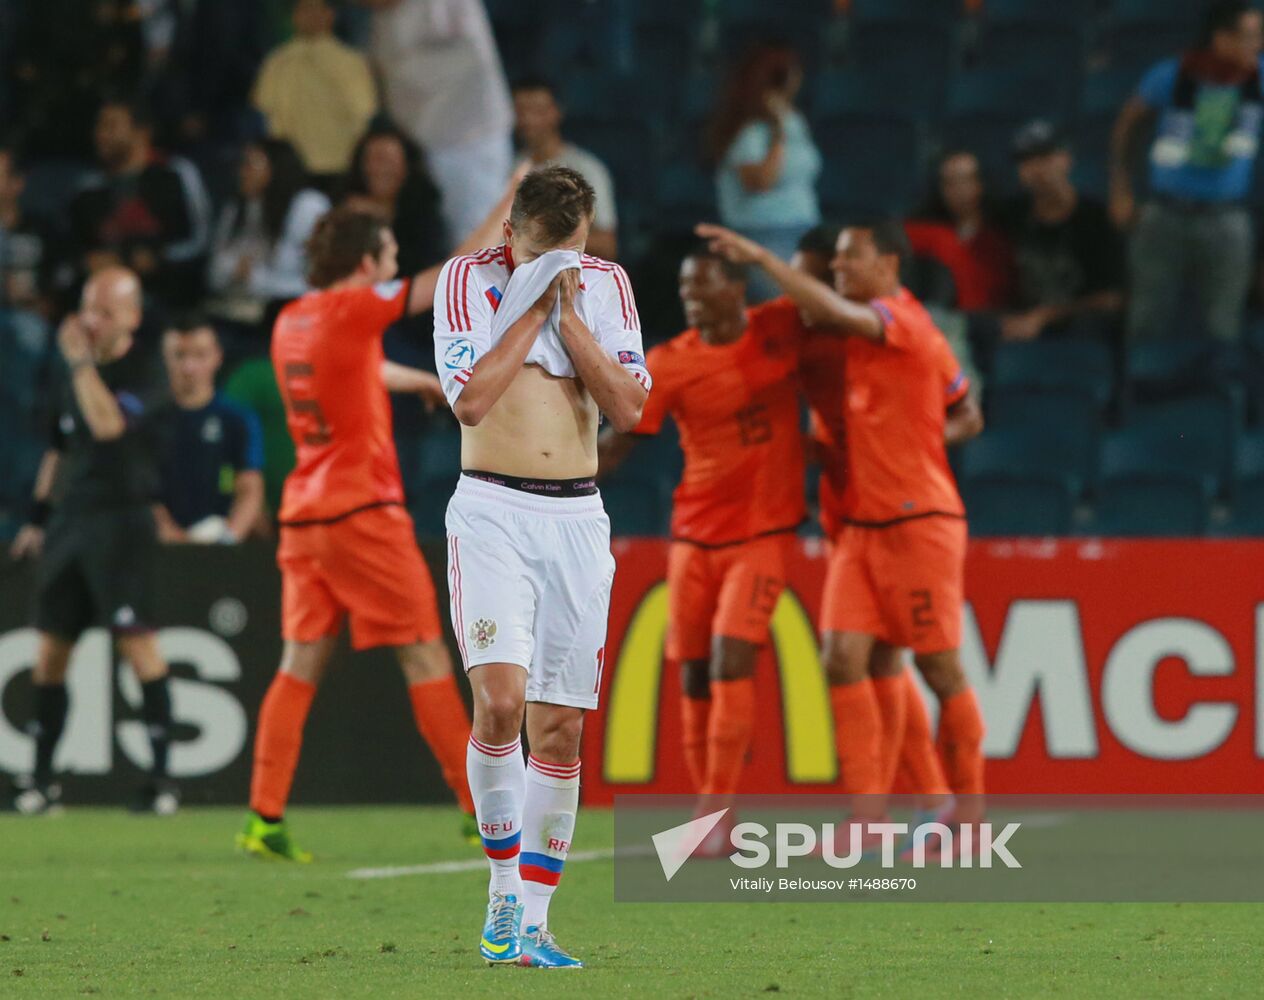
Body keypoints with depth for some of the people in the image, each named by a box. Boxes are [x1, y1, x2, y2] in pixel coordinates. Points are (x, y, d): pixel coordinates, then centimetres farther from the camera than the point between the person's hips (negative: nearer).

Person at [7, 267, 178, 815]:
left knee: (136, 639, -14)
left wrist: (80, 361, -21)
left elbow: (108, 424, -26)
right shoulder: (74, 373, 14)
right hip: (70, 519, 7)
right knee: (50, 649, 6)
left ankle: (161, 775, -11)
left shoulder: (142, 374, -8)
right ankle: (41, 779, 13)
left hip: (121, 519, -7)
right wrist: (38, 517, 21)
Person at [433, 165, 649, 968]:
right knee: (500, 700, -20)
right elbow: (469, 400, -14)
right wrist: (533, 307, -12)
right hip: (493, 512, -3)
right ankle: (505, 884, -2)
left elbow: (629, 406, -2)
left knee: (560, 726, 1)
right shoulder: (469, 280, -2)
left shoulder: (606, 285, 7)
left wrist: (569, 315, -8)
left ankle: (532, 921, 6)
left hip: (577, 518, 3)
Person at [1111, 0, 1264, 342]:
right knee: (1148, 325, 3)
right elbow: (1126, 125, 5)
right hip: (1166, 214, -1)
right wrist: (1121, 192, 3)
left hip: (1225, 220, 1)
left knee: (1222, 331, 3)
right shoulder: (1172, 76, -8)